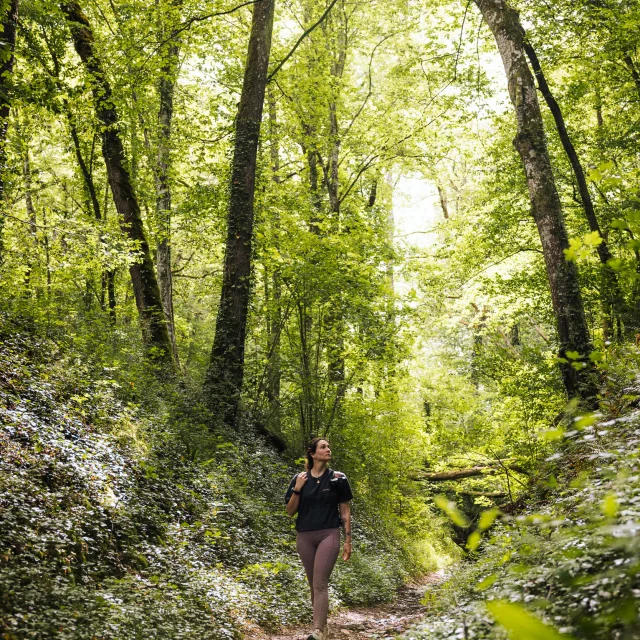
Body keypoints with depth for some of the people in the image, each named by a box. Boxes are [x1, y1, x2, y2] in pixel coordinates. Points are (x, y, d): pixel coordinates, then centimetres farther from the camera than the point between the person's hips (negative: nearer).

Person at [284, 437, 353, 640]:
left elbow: (345, 511, 3)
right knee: (314, 584, 10)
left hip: (329, 535, -3)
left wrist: (348, 540, 0)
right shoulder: (299, 478, 3)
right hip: (305, 537, 3)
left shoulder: (338, 478, -1)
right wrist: (297, 489, -10)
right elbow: (290, 511, 4)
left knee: (320, 583, -13)